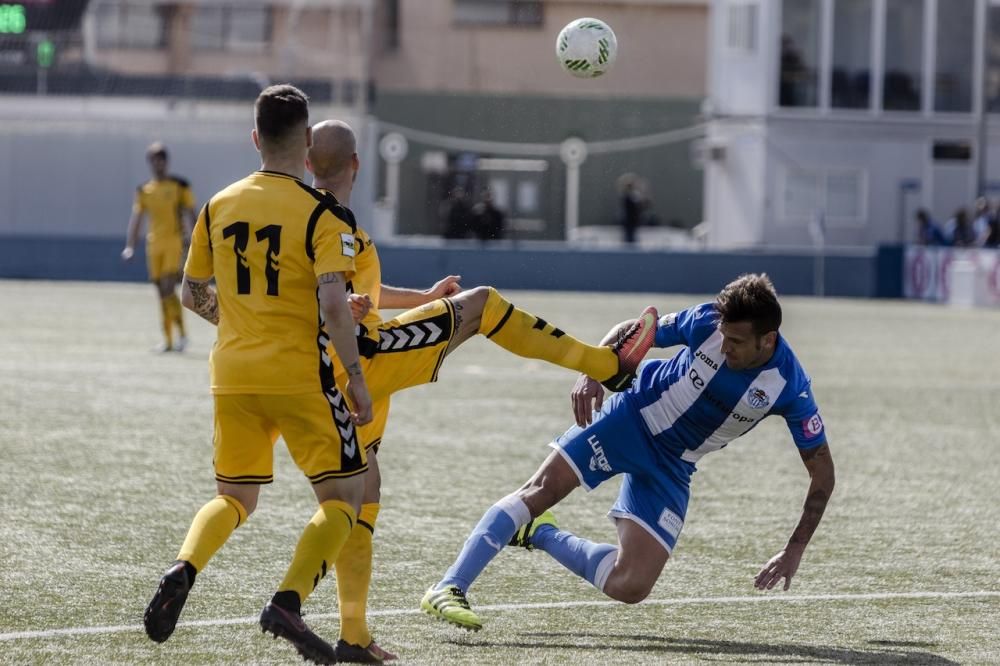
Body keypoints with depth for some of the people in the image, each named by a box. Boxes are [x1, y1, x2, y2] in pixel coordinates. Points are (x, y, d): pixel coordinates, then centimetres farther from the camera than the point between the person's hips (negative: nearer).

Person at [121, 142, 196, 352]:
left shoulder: (179, 185, 1)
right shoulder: (143, 190, 11)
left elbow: (189, 214, -3)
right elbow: (136, 218, 10)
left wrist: (190, 240, -15)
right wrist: (130, 246, 1)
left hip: (174, 242, -4)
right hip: (154, 244, 4)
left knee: (168, 289, -16)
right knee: (162, 293, 5)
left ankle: (181, 334, -4)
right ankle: (168, 340, 11)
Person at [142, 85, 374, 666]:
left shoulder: (219, 206, 7)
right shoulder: (320, 212, -9)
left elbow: (192, 294, 15)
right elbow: (334, 302, -20)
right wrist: (355, 377, -14)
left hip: (233, 376, 5)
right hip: (300, 377, -5)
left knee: (235, 497, 19)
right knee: (345, 493, 5)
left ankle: (181, 573, -8)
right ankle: (288, 603, -12)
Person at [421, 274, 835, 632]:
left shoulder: (789, 388, -22)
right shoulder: (707, 321, -20)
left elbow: (822, 473, -15)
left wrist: (795, 551, -21)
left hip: (672, 467, 1)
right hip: (631, 418, -1)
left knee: (630, 588, -7)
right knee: (542, 489, -22)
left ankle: (539, 534, 16)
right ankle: (449, 588, -23)